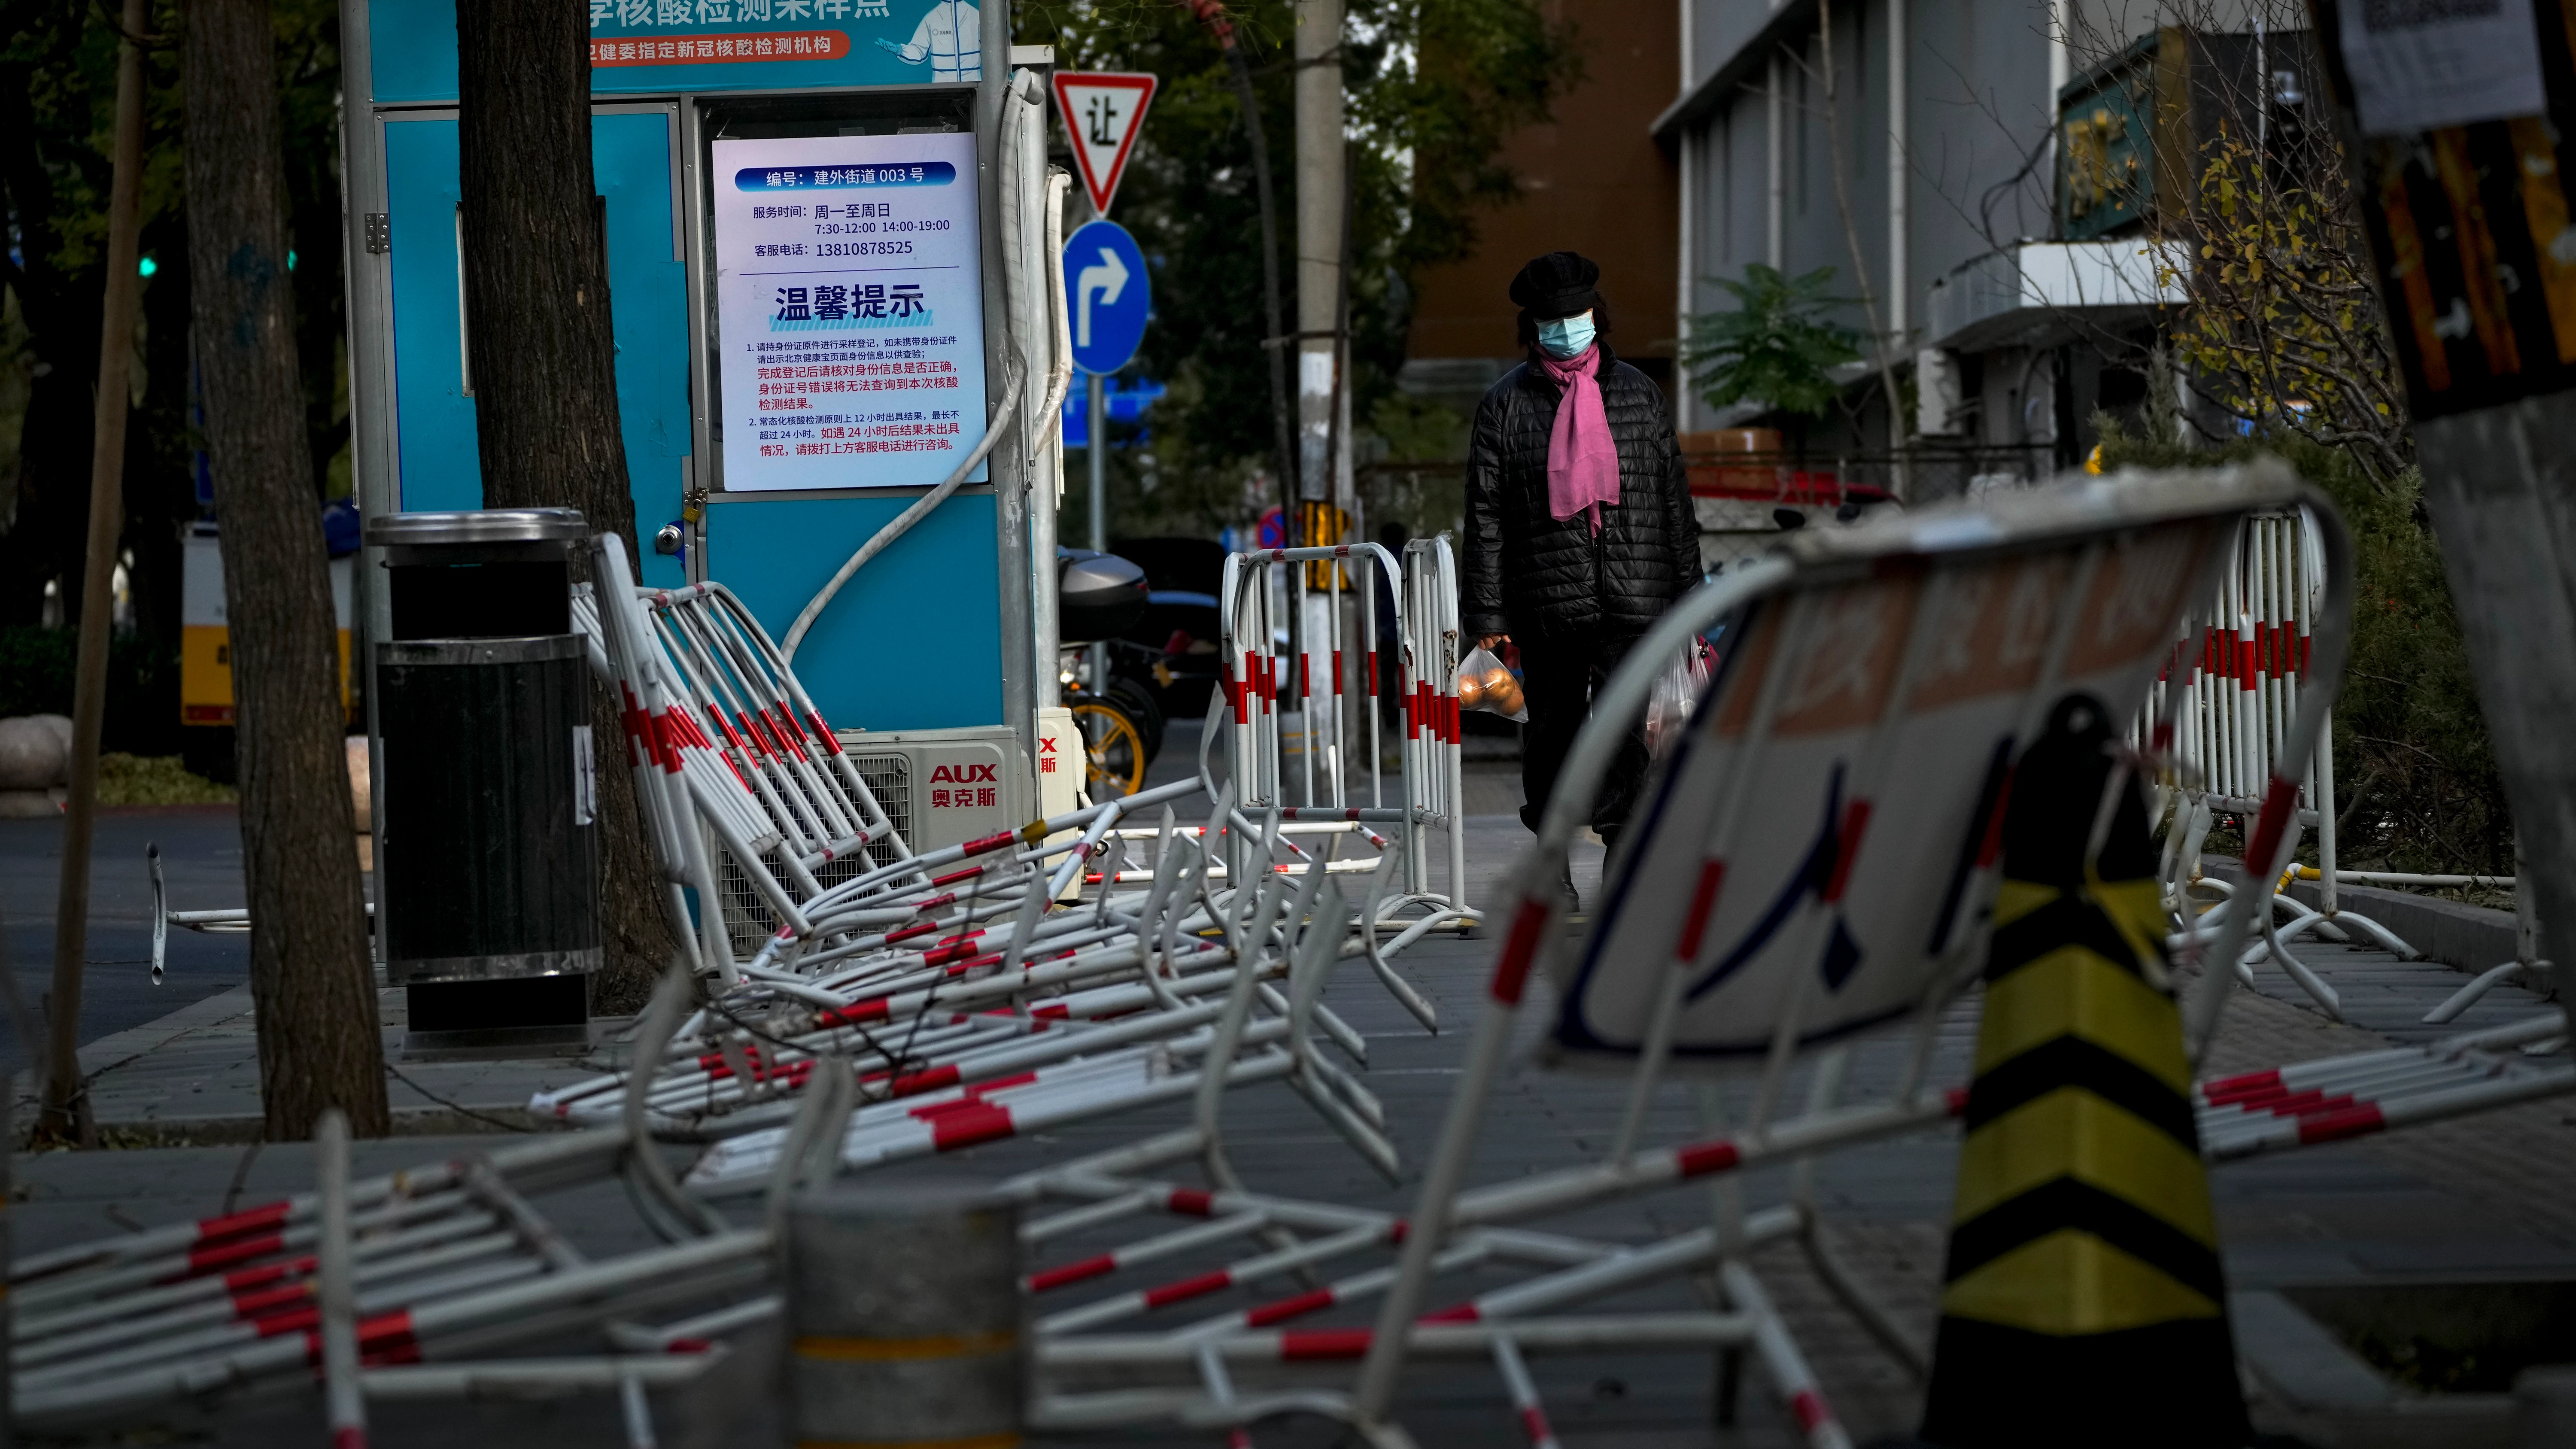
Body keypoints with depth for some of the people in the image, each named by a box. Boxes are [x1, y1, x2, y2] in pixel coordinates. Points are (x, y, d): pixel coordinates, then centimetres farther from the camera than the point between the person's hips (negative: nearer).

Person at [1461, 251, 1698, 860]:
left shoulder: (1638, 394, 10)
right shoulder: (1507, 403, 5)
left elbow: (1675, 500, 14)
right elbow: (1485, 516, 4)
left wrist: (1688, 593, 11)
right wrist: (1487, 613, -1)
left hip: (1632, 597, 0)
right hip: (1547, 599, 0)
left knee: (1624, 722, -9)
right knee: (1553, 728, 8)